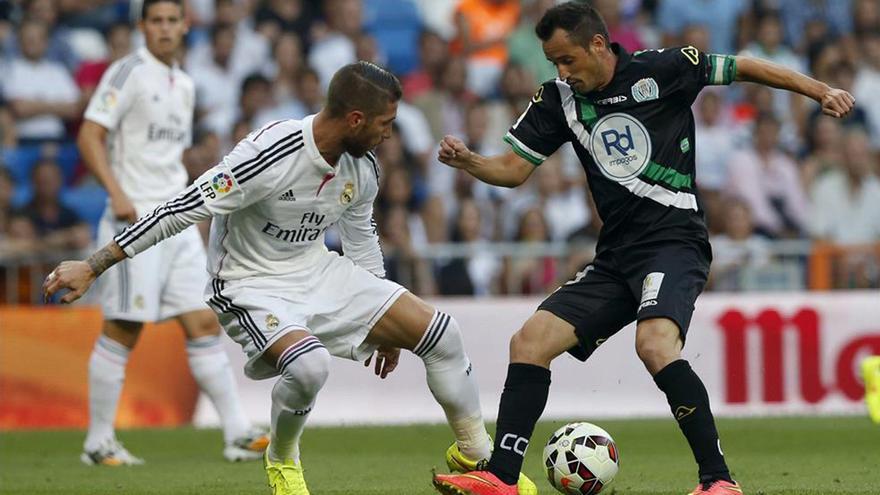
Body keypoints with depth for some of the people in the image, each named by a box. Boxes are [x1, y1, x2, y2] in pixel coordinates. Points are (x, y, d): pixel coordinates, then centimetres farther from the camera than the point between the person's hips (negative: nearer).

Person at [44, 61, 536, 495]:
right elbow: (183, 210, -25)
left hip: (320, 274, 7)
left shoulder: (364, 168, -4)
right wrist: (92, 267, -24)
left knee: (441, 332, -4)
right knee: (310, 365, -37)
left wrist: (384, 324, 25)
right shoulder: (271, 154, -29)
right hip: (252, 286, -7)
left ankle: (475, 455, 19)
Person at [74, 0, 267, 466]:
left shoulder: (184, 84, 17)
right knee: (122, 330, -5)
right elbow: (89, 136, -13)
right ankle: (98, 441, 4)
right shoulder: (128, 72, -7)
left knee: (203, 323, 4)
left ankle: (238, 434, 3)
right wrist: (117, 194, -23)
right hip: (135, 219, -7)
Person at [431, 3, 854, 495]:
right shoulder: (558, 99, 10)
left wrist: (820, 91, -3)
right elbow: (513, 169, 12)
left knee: (654, 343, -32)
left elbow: (744, 68, 3)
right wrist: (467, 160, -8)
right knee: (529, 341, -4)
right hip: (615, 258, 7)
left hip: (674, 242, -7)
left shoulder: (660, 70, -4)